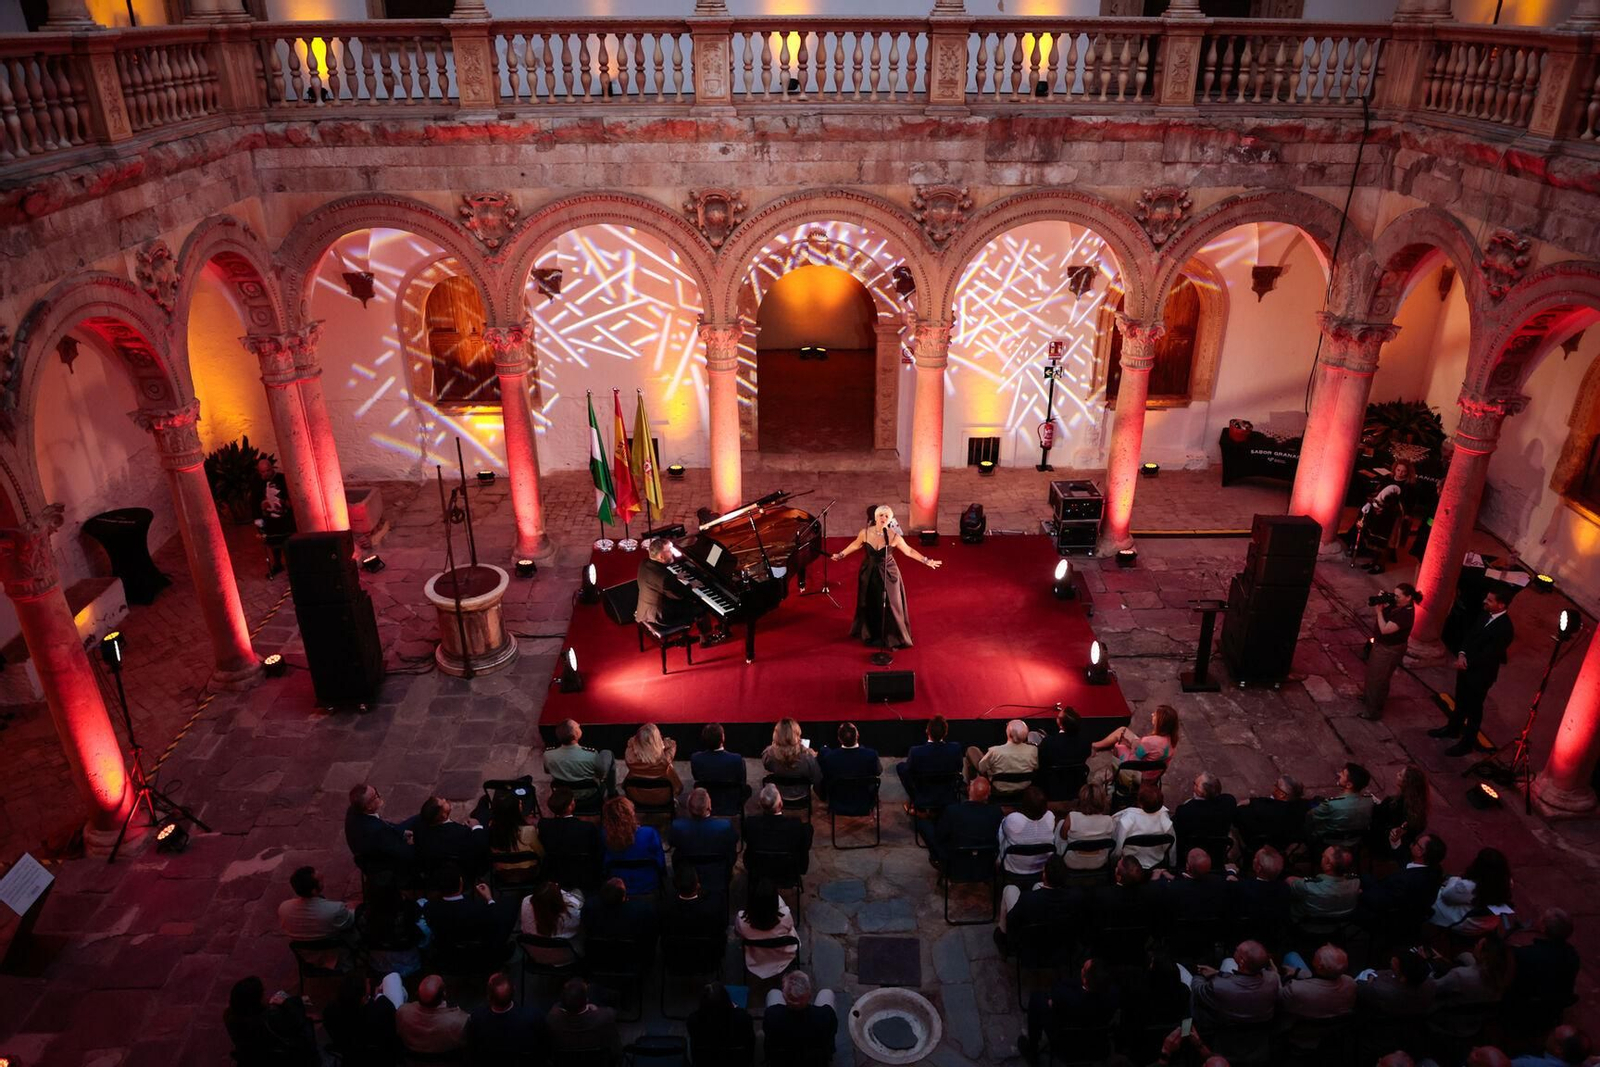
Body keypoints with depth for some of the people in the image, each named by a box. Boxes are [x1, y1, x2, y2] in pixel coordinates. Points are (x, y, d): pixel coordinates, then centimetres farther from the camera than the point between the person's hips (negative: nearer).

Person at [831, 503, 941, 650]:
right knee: (869, 605, 14)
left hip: (888, 574, -2)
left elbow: (909, 550, -5)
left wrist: (926, 561, -7)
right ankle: (870, 634, 35)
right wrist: (841, 555, 13)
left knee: (889, 606, 3)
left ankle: (892, 638, 19)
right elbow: (855, 545, 7)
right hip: (869, 573, 2)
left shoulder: (894, 536, -18)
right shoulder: (865, 533, -14)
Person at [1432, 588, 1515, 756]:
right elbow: (1469, 634, 6)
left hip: (1481, 673, -7)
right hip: (1466, 666, 7)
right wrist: (1461, 654, -9)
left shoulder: (1505, 628, -26)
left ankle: (1467, 743, 23)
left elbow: (1488, 655, -24)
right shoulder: (1485, 615, -1)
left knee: (1474, 709, 9)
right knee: (1460, 701, 25)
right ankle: (1453, 728, 44)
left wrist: (1467, 663, -16)